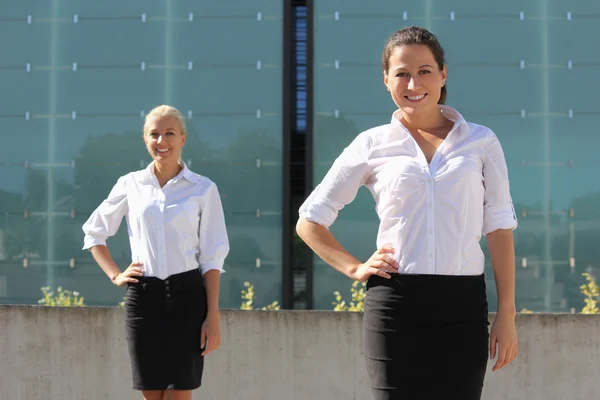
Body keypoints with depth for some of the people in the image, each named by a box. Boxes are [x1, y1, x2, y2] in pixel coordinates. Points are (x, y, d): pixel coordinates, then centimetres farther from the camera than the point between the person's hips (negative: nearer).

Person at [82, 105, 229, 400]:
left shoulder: (203, 189, 1)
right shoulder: (130, 185, 6)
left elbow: (212, 258, 0)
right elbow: (94, 233, 19)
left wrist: (213, 316, -5)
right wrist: (115, 276, 6)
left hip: (187, 295, -2)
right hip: (143, 296, 2)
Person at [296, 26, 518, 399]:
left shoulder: (481, 142, 8)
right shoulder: (372, 145, 6)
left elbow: (500, 231, 6)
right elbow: (310, 221, 12)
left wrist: (507, 314, 1)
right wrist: (355, 269, 1)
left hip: (463, 307, 1)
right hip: (395, 304, 0)